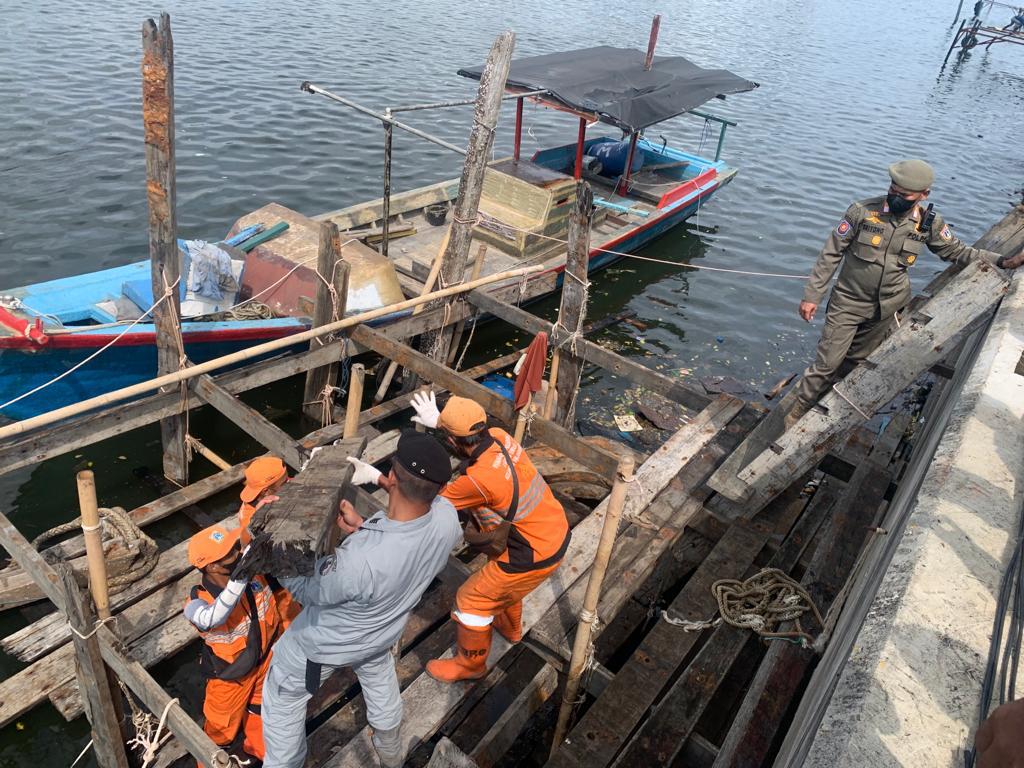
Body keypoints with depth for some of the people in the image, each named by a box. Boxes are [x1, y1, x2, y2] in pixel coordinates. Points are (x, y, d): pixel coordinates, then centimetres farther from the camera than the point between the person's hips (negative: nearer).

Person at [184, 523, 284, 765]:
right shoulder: (197, 603, -36)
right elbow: (212, 618, -58)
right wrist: (238, 579, -70)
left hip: (265, 660, 4)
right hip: (231, 676, -3)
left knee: (261, 712, 31)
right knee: (222, 728, 24)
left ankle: (258, 750, 62)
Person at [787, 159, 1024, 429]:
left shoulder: (930, 224, -6)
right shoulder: (863, 211, -17)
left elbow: (957, 252, 10)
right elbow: (831, 254, -11)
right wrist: (812, 295, -11)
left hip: (886, 308, 3)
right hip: (848, 303, -3)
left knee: (854, 359, 16)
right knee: (827, 361, -3)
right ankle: (800, 407, 16)